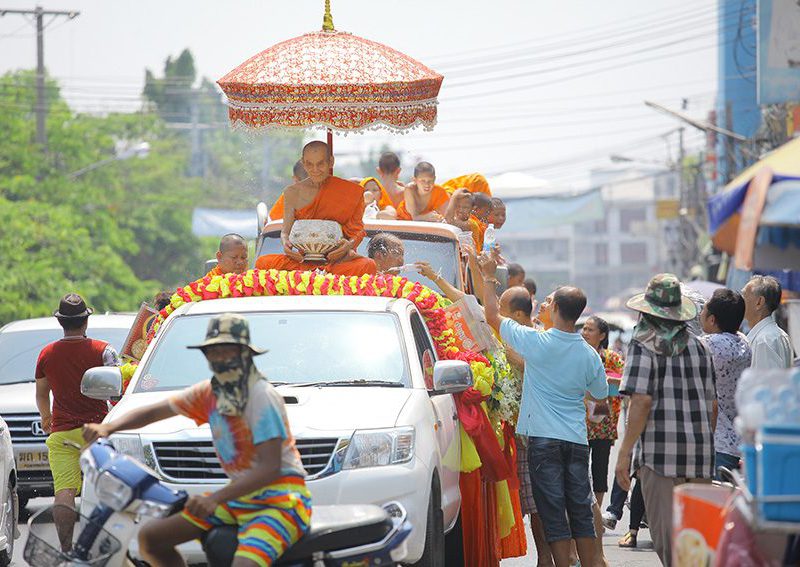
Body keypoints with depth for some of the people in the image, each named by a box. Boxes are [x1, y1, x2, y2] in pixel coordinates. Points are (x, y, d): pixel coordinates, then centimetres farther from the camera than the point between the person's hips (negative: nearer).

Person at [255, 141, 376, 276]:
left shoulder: (347, 191, 4)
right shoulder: (293, 193, 9)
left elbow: (357, 231, 3)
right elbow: (286, 230, 8)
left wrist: (349, 245, -21)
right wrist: (285, 242, -18)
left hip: (337, 259, -2)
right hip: (303, 259, 2)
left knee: (367, 265, -36)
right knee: (262, 263, -28)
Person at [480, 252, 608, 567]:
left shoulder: (536, 342, -10)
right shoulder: (589, 355, 2)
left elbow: (493, 316, 1)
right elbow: (600, 397, 17)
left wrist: (488, 277, 12)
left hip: (543, 438, -4)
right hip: (577, 440, 4)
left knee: (553, 515, -3)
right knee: (581, 511, 10)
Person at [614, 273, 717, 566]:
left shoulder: (644, 344, -3)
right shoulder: (697, 345, 14)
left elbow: (642, 401, -12)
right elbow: (712, 405, 15)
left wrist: (624, 452, -10)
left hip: (660, 453, -5)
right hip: (700, 453, 5)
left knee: (667, 535, -3)